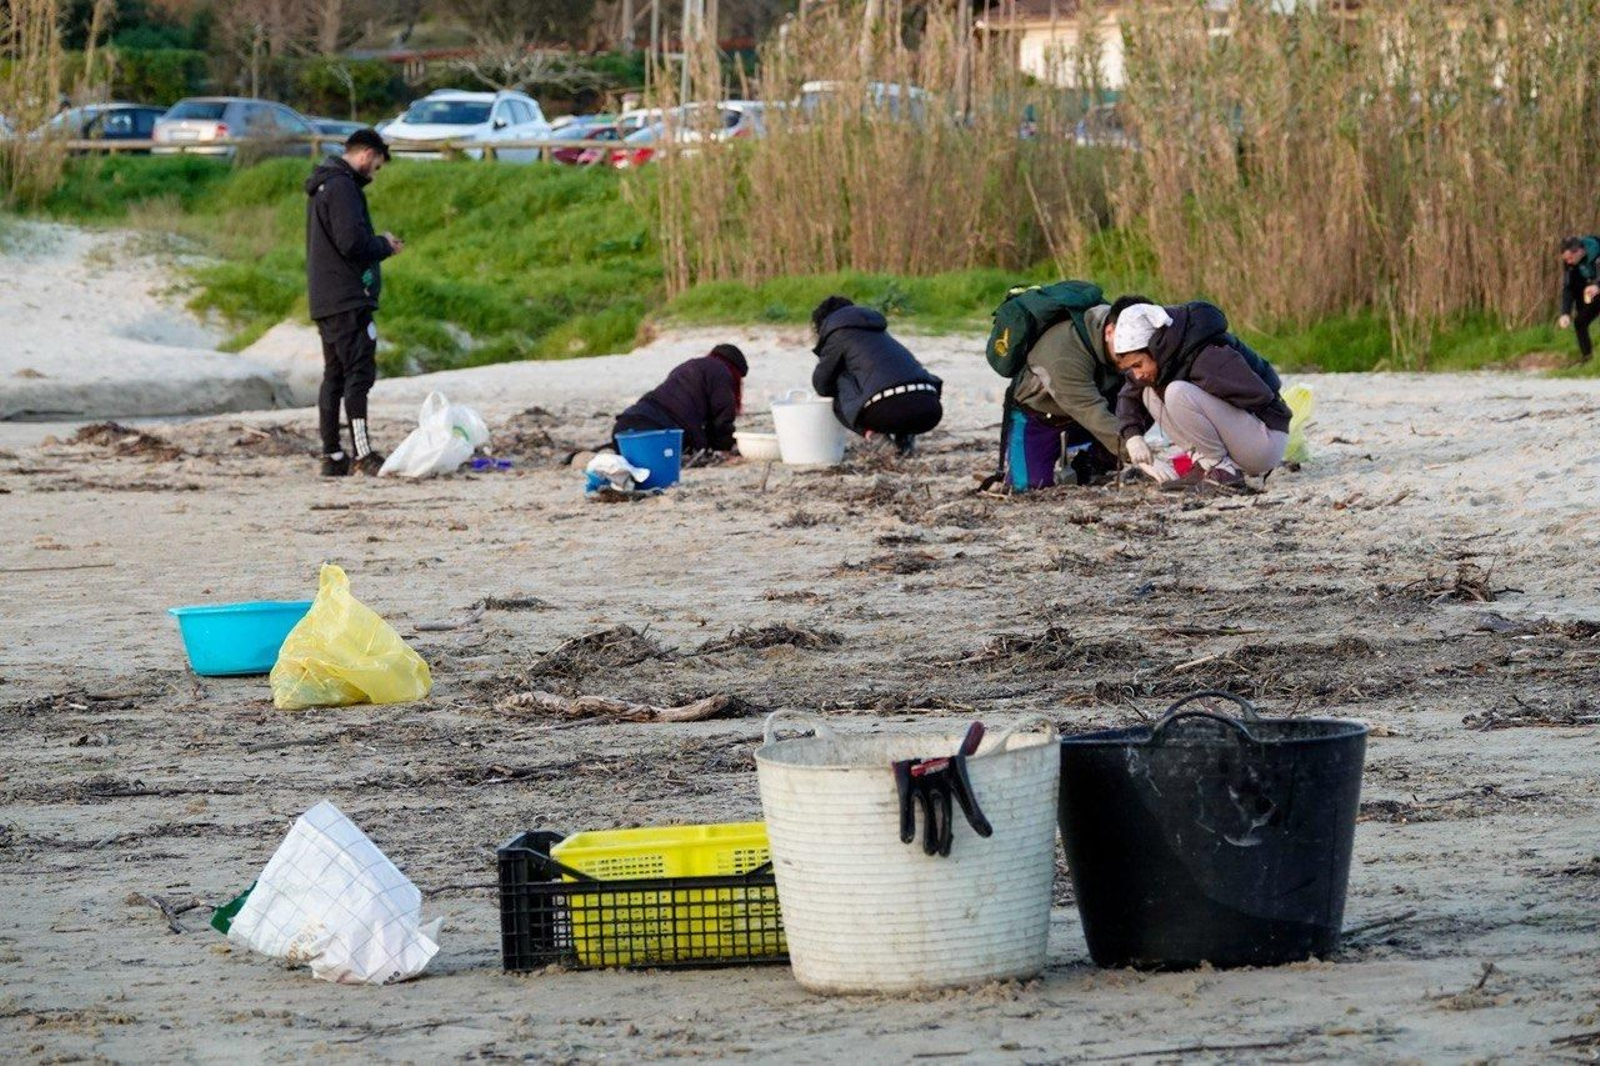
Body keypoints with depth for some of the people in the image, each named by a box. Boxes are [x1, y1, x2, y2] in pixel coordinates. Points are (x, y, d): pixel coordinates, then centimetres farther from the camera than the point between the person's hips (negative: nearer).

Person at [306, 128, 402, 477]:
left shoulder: (321, 187, 20)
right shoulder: (342, 187, -13)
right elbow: (353, 242, -22)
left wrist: (379, 244, 15)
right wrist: (384, 245, -4)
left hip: (324, 301, 10)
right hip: (348, 300, -10)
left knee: (334, 376, 10)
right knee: (359, 372, -10)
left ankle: (332, 455, 11)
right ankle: (362, 453, -14)